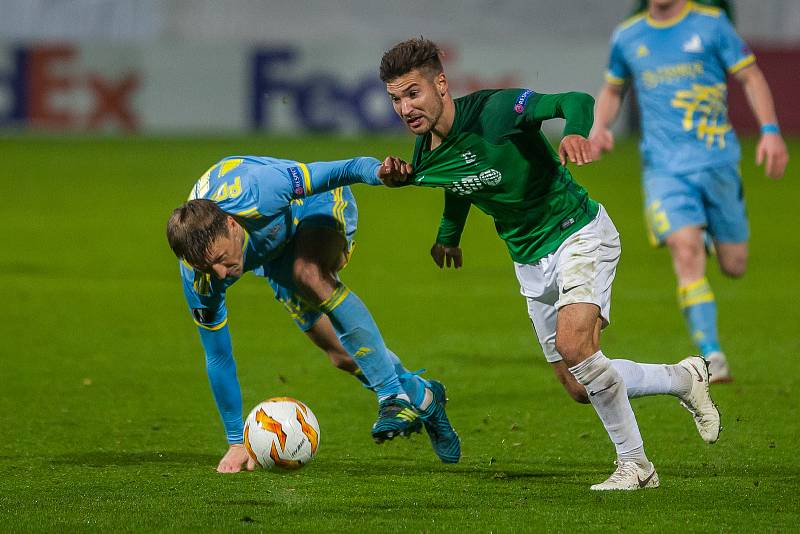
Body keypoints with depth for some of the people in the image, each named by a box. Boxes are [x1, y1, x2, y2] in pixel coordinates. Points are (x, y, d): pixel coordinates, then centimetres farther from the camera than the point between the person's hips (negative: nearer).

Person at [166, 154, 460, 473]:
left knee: (310, 275, -36)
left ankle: (393, 396, -32)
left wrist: (378, 172, -62)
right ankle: (421, 395, 25)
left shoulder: (254, 194, -44)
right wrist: (237, 442, -14)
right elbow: (218, 357, -19)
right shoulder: (198, 280, -31)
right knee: (342, 355, -3)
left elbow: (335, 172, -39)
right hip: (274, 256, 4)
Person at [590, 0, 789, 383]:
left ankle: (714, 238, 42)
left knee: (734, 266, 5)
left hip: (717, 161, 0)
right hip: (663, 167, 0)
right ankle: (711, 357, -19)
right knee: (686, 253, -19)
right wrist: (599, 126, 5)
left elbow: (750, 77, 4)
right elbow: (613, 89, 25)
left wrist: (770, 131, -8)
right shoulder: (627, 36, 9)